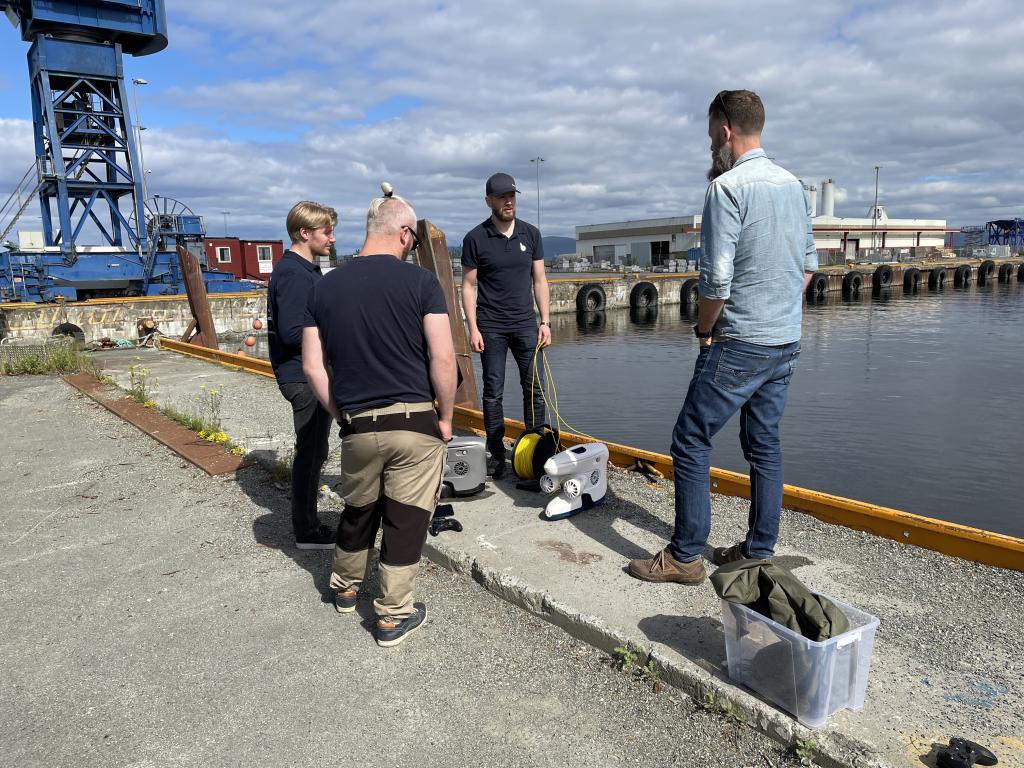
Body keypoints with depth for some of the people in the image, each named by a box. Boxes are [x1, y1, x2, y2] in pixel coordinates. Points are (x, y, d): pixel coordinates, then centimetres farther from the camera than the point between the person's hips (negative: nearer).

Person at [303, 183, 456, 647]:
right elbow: (443, 357, -13)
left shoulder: (326, 286, 4)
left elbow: (312, 366, 4)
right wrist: (446, 416, -1)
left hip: (358, 427, 4)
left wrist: (342, 416, 13)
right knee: (406, 520, 9)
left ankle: (345, 589, 44)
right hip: (415, 424, -3)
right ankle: (393, 617, 21)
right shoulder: (420, 281, -8)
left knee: (357, 512, 24)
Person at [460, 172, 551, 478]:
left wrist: (545, 321, 1)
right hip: (491, 327, -2)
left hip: (525, 324, 3)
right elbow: (468, 286, -1)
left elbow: (539, 280, 8)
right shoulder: (475, 239, -2)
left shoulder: (531, 234, 6)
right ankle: (496, 454, 12)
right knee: (493, 392, 3)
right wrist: (473, 328, -9)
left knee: (534, 388, 3)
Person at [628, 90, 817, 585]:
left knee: (690, 442, 0)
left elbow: (716, 278, -20)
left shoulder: (727, 187, -14)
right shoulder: (793, 185, 11)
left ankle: (686, 555, 7)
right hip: (787, 342, 8)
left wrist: (703, 329, -4)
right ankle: (759, 552, 23)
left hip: (739, 344, -8)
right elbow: (808, 263, 18)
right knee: (764, 445, 14)